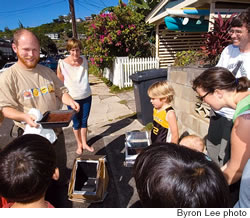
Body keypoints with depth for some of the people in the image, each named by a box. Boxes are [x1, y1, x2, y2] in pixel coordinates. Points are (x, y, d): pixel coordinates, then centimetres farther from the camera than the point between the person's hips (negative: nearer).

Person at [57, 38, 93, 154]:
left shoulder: (84, 60, -3)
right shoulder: (62, 63, -14)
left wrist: (83, 87, 10)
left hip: (86, 96, 3)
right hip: (72, 98, -3)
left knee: (84, 121, 14)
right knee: (76, 123, 11)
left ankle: (84, 143, 32)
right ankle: (79, 144, 31)